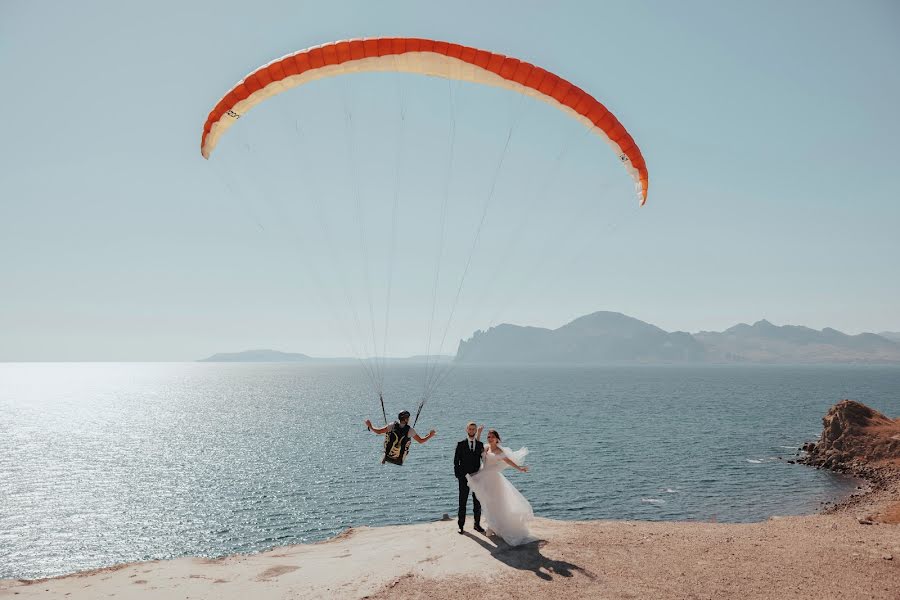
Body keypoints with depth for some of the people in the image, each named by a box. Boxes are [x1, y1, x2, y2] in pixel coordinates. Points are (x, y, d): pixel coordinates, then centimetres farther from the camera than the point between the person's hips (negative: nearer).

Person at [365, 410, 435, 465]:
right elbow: (421, 441, -6)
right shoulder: (410, 430, -14)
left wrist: (370, 427, 11)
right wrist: (430, 436, 10)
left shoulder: (392, 426, -12)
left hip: (387, 456, 2)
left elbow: (378, 431, -6)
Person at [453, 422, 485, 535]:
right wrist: (458, 474, -7)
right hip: (464, 477, -2)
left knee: (477, 502, 8)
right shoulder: (461, 444, -1)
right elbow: (456, 460, -1)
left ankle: (477, 524, 20)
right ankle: (461, 524, 12)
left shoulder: (480, 444, 6)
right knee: (462, 502, 4)